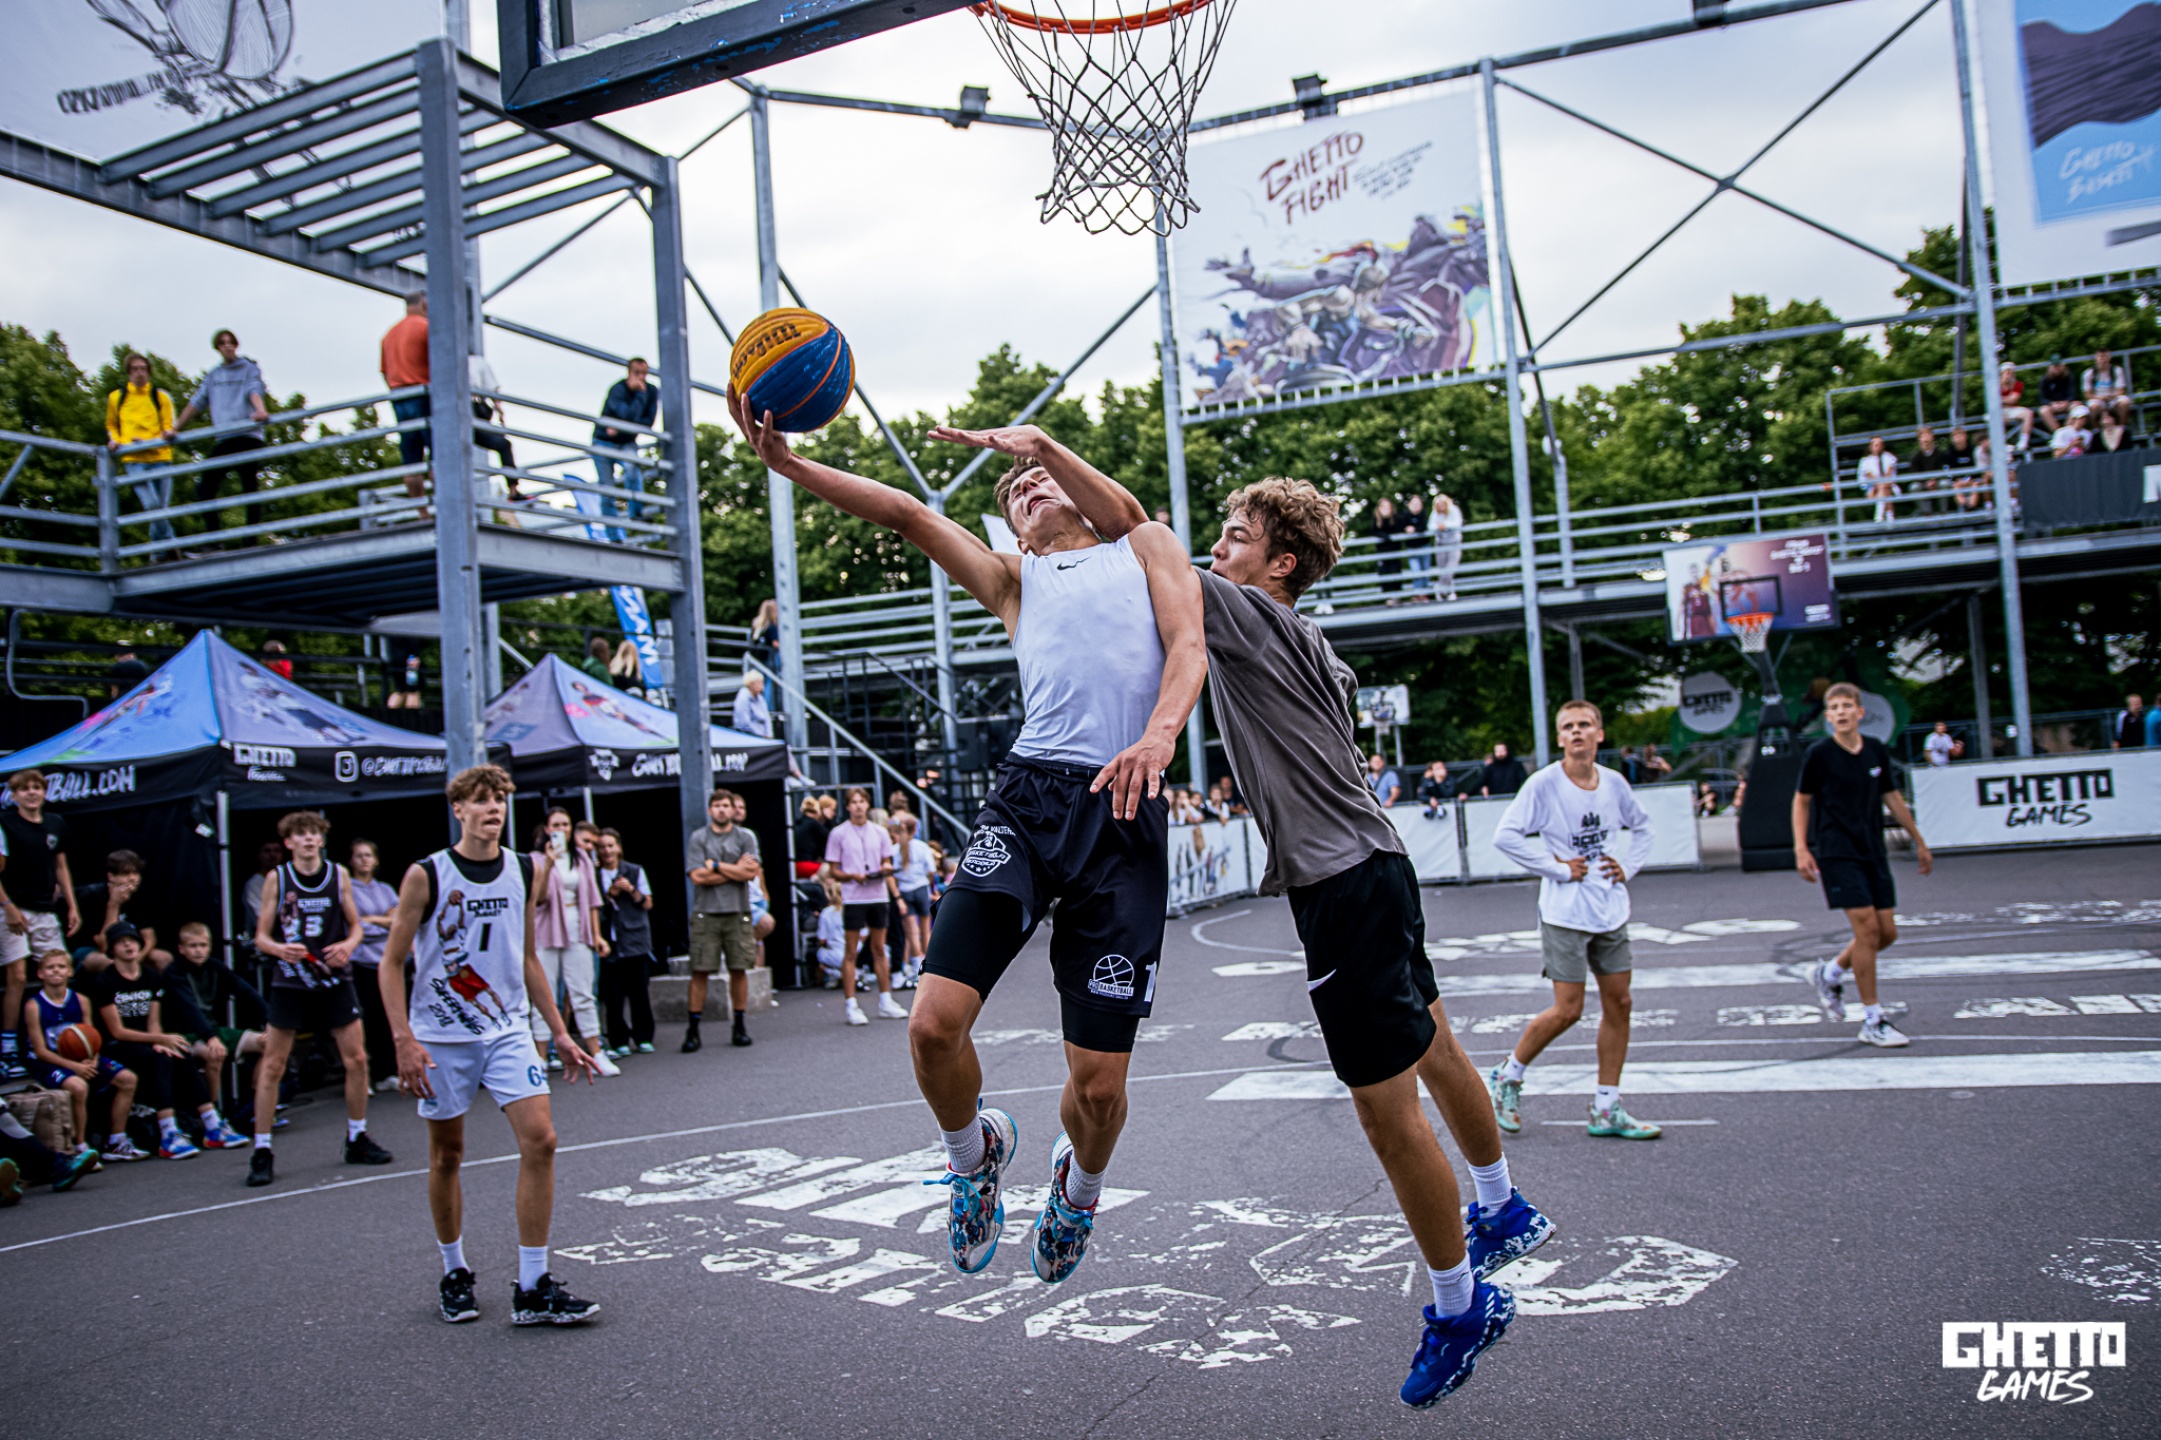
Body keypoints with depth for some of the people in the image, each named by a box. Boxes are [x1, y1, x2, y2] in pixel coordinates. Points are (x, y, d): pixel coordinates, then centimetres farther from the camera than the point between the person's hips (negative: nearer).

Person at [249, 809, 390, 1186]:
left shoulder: (339, 875, 2)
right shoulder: (276, 879, -2)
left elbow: (355, 925, 9)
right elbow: (261, 935, -1)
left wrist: (348, 945, -13)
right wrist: (280, 949, -22)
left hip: (334, 979, 2)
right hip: (290, 982, -2)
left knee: (356, 1058, 3)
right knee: (272, 1066, -2)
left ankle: (357, 1140, 19)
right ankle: (262, 1152, 8)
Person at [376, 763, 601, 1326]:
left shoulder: (523, 872, 4)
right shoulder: (426, 875, -8)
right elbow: (391, 963, -5)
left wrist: (560, 1034, 13)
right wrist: (405, 1041, -15)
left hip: (507, 1032, 3)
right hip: (440, 1039, -3)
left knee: (540, 1139, -10)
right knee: (447, 1155, 8)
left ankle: (532, 1289, -3)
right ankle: (454, 1275, 29)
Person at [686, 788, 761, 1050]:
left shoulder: (746, 836, 7)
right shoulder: (698, 838, 4)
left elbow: (751, 873, -5)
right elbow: (697, 877, -7)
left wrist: (716, 866, -4)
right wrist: (736, 869, -3)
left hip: (738, 913, 1)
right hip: (705, 913, -1)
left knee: (739, 969, 3)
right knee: (700, 971, -3)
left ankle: (739, 1026, 14)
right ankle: (693, 1030, 2)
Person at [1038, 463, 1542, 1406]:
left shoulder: (1249, 615, -12)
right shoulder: (1304, 644, 15)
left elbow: (1128, 520, -15)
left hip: (1345, 885, -11)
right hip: (1370, 869, 11)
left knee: (1387, 1106, -2)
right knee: (1431, 1050, 24)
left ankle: (1459, 1307, 13)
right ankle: (1502, 1213, 44)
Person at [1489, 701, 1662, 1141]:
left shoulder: (1614, 783, 4)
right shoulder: (1544, 784, -12)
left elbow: (1641, 826, 22)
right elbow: (1505, 836, -16)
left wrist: (1629, 867, 6)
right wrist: (1557, 868, -16)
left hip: (1611, 911, 6)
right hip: (1564, 914, -6)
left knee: (1618, 1002, 5)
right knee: (1568, 1010, -6)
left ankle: (1606, 1108, 15)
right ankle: (1508, 1076, 16)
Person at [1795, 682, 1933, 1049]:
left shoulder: (1877, 751, 4)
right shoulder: (1819, 754, -8)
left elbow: (1892, 797, 16)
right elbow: (1801, 801, 1)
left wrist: (1919, 842, 22)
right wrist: (1801, 849, -8)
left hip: (1873, 851, 6)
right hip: (1836, 851, -5)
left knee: (1887, 931, 2)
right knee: (1867, 927, -13)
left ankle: (1828, 974, 28)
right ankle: (1872, 1022, -4)